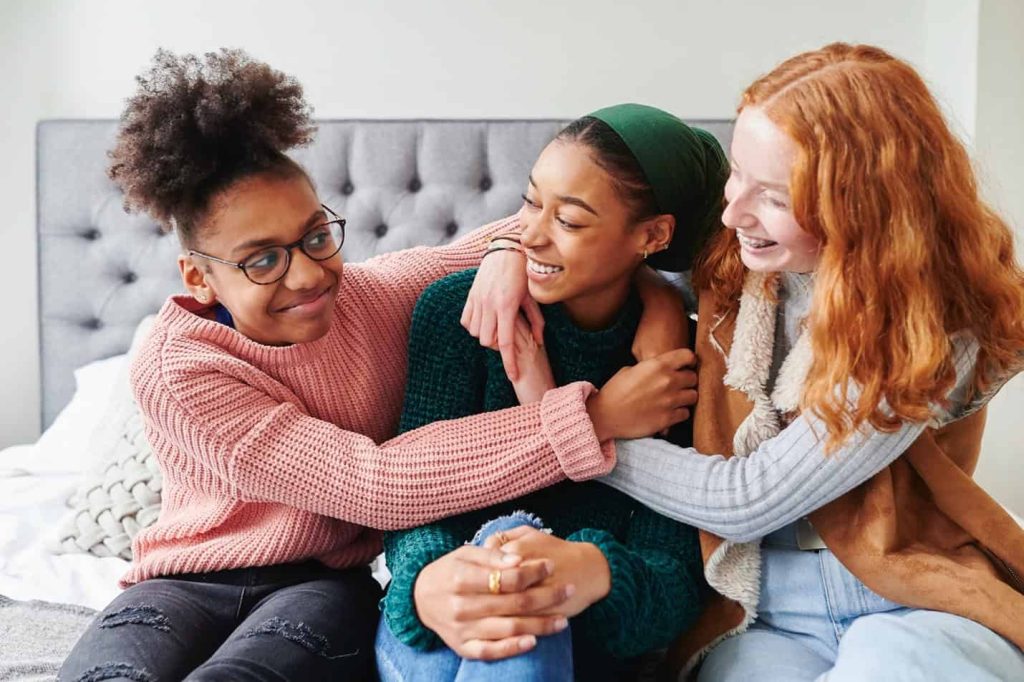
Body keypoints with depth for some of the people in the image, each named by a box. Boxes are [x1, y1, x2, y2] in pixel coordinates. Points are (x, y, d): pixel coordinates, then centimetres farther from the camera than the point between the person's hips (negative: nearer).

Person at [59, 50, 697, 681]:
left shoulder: (379, 295, -6)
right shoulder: (174, 370, -18)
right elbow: (373, 485, -29)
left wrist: (507, 255, -22)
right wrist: (594, 416, -32)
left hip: (327, 582, 1)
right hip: (189, 582, 0)